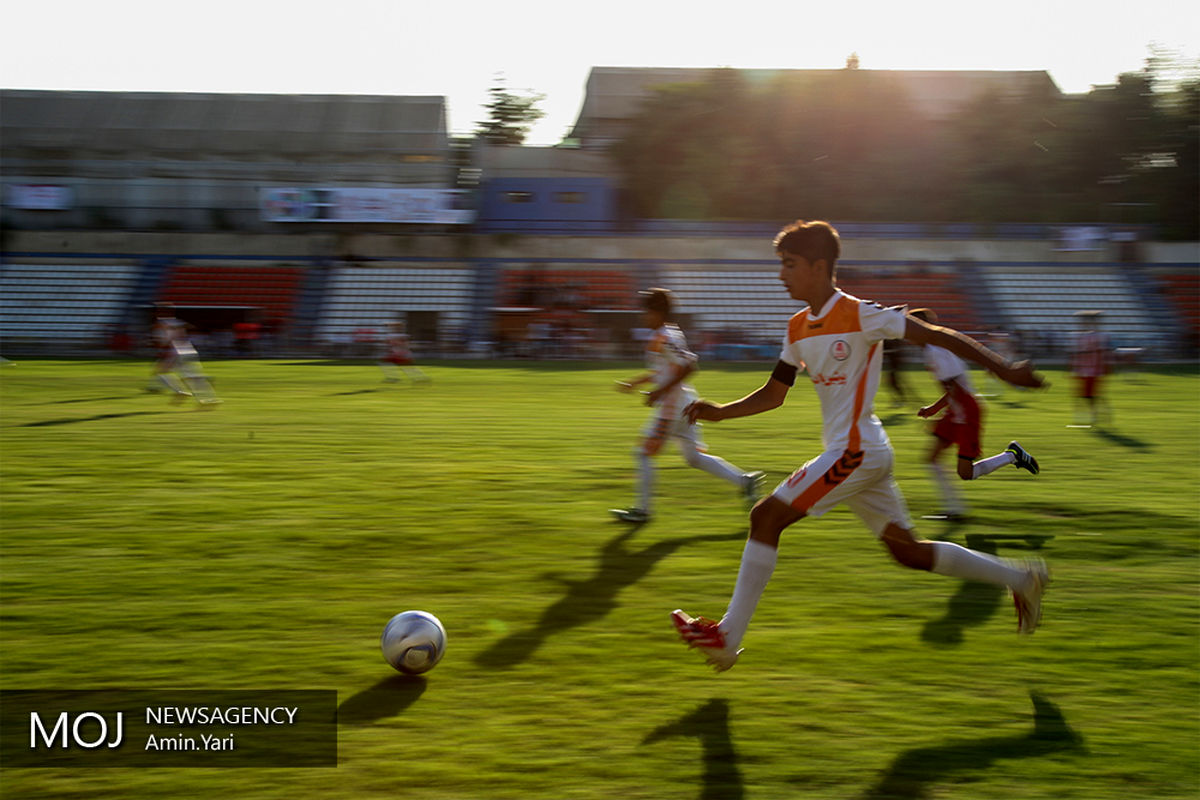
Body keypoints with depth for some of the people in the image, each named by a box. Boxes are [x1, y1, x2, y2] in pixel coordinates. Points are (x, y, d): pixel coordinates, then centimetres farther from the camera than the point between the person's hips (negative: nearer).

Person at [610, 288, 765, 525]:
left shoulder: (663, 338, -16)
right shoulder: (670, 333, 14)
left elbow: (688, 366, -25)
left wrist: (660, 392, -22)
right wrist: (633, 383, 22)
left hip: (672, 407, -10)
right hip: (684, 405, 10)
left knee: (643, 452, -1)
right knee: (694, 457, 15)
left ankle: (642, 509, 6)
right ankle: (744, 480, 12)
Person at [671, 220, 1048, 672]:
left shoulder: (858, 315, -12)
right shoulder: (798, 329, 12)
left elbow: (937, 336, -9)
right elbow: (773, 394, 17)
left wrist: (1005, 370, -9)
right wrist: (720, 412, 3)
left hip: (856, 450, -9)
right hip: (863, 453, 9)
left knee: (766, 517, -12)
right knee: (907, 550, 14)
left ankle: (728, 637, -5)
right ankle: (1020, 579, 26)